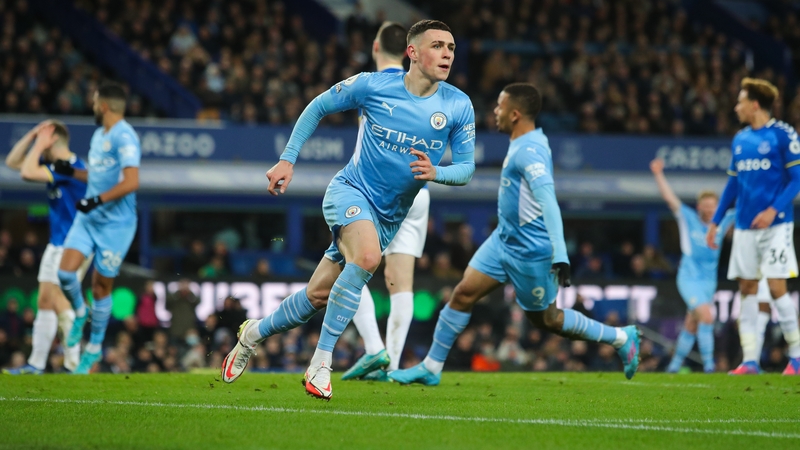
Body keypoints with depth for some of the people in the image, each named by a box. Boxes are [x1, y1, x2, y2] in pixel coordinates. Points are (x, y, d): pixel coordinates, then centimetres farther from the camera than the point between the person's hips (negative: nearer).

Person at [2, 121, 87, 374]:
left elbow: (27, 173, -28)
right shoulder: (53, 164, 10)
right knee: (44, 302, 10)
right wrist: (32, 135, 5)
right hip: (57, 244, 10)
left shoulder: (70, 166, -18)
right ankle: (36, 364, 14)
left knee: (58, 299, -13)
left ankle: (74, 365, -11)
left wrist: (39, 145, -15)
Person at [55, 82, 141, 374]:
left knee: (100, 288, 3)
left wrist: (97, 200, -27)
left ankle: (95, 348, 19)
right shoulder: (99, 134, 13)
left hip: (115, 223, -7)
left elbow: (131, 182, -26)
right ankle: (80, 313, 18)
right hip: (88, 218, 7)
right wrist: (70, 172, 22)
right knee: (65, 272, -11)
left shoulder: (124, 137, -17)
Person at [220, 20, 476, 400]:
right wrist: (287, 160, -1)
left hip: (389, 217, 4)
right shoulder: (373, 86, -12)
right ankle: (320, 364, -27)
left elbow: (466, 168, -2)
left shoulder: (459, 106, -7)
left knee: (319, 295, 6)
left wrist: (435, 173, -24)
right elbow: (317, 108, 4)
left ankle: (255, 333, 34)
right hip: (350, 192, -4)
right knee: (368, 256, -34)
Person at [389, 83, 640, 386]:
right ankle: (431, 368, 6)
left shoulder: (529, 151, -24)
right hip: (504, 239, 9)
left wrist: (560, 255, -39)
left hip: (530, 252, -9)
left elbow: (548, 201, -32)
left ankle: (621, 338, 21)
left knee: (546, 320, 6)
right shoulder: (525, 144, 6)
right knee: (464, 293, 1)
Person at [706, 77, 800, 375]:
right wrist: (715, 222, 16)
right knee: (747, 289, 3)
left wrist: (774, 210, -20)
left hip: (775, 225, -6)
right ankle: (749, 360, 4)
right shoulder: (740, 140, 13)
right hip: (745, 227, 6)